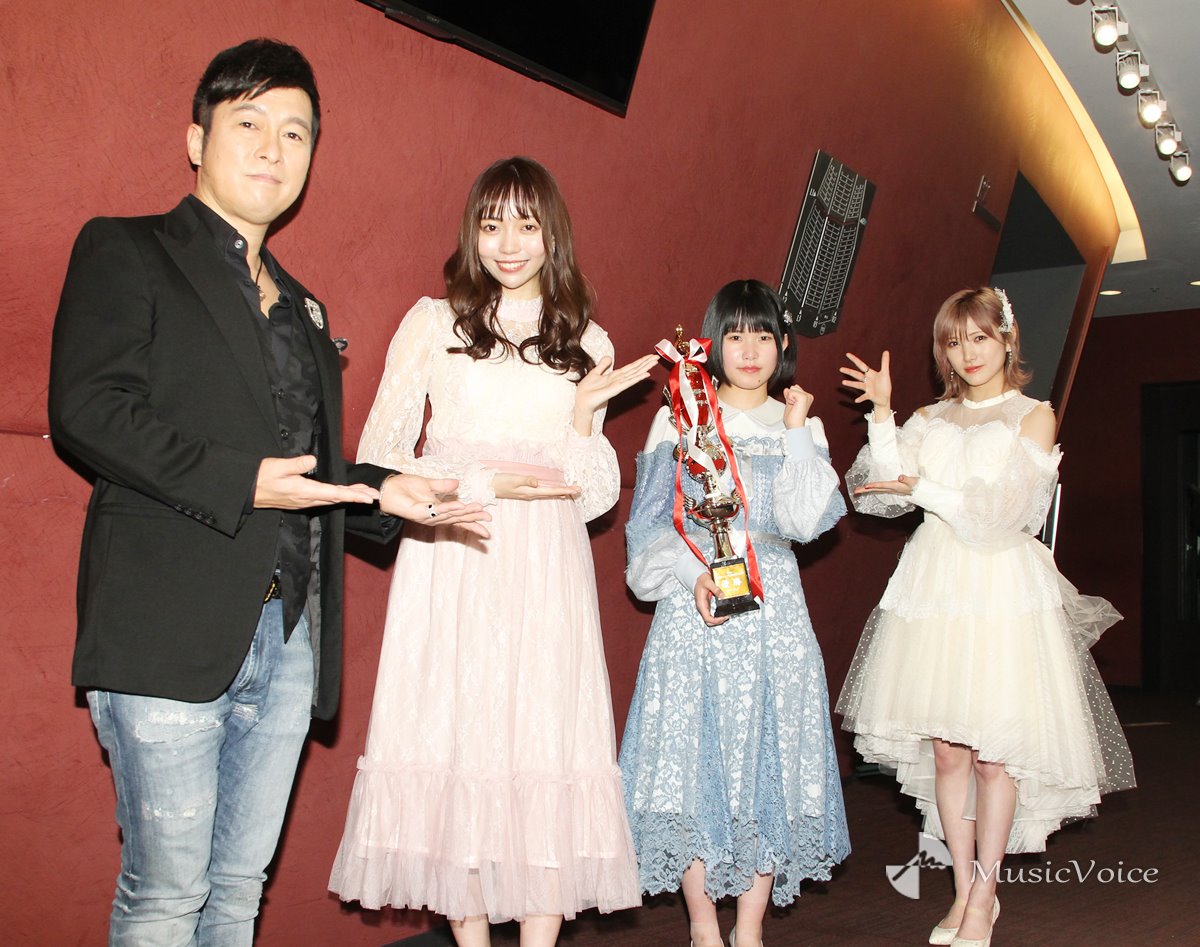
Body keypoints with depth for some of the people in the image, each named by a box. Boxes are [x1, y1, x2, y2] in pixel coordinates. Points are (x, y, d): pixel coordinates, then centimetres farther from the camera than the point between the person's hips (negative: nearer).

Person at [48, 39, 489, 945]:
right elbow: (86, 409, -12)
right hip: (172, 633, -6)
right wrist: (239, 482, -19)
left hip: (288, 636, 6)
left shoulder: (302, 307, 22)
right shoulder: (125, 252, 3)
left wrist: (382, 494, 5)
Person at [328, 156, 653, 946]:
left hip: (545, 576, 2)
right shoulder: (433, 322, 8)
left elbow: (593, 498, 10)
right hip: (450, 570, -1)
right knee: (453, 745, -2)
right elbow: (378, 459, 2)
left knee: (548, 747, -2)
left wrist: (585, 414, -6)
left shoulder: (585, 341, 14)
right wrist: (482, 484, -10)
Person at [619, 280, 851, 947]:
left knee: (768, 755, 1)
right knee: (694, 754, -2)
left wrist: (796, 431, -4)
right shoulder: (680, 418, 6)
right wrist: (693, 574, -14)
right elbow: (652, 521, 1)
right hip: (695, 600, -1)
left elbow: (810, 521, -4)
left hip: (773, 608, 2)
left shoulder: (800, 425, 10)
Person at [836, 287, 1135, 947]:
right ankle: (963, 888, 18)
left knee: (993, 752, -1)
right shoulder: (932, 418, 14)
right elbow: (885, 488, 0)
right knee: (945, 749, 5)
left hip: (1001, 586, -3)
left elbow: (1001, 514, -8)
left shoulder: (1033, 417, 2)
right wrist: (881, 413, -5)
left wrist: (923, 489, -4)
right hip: (934, 582, 4)